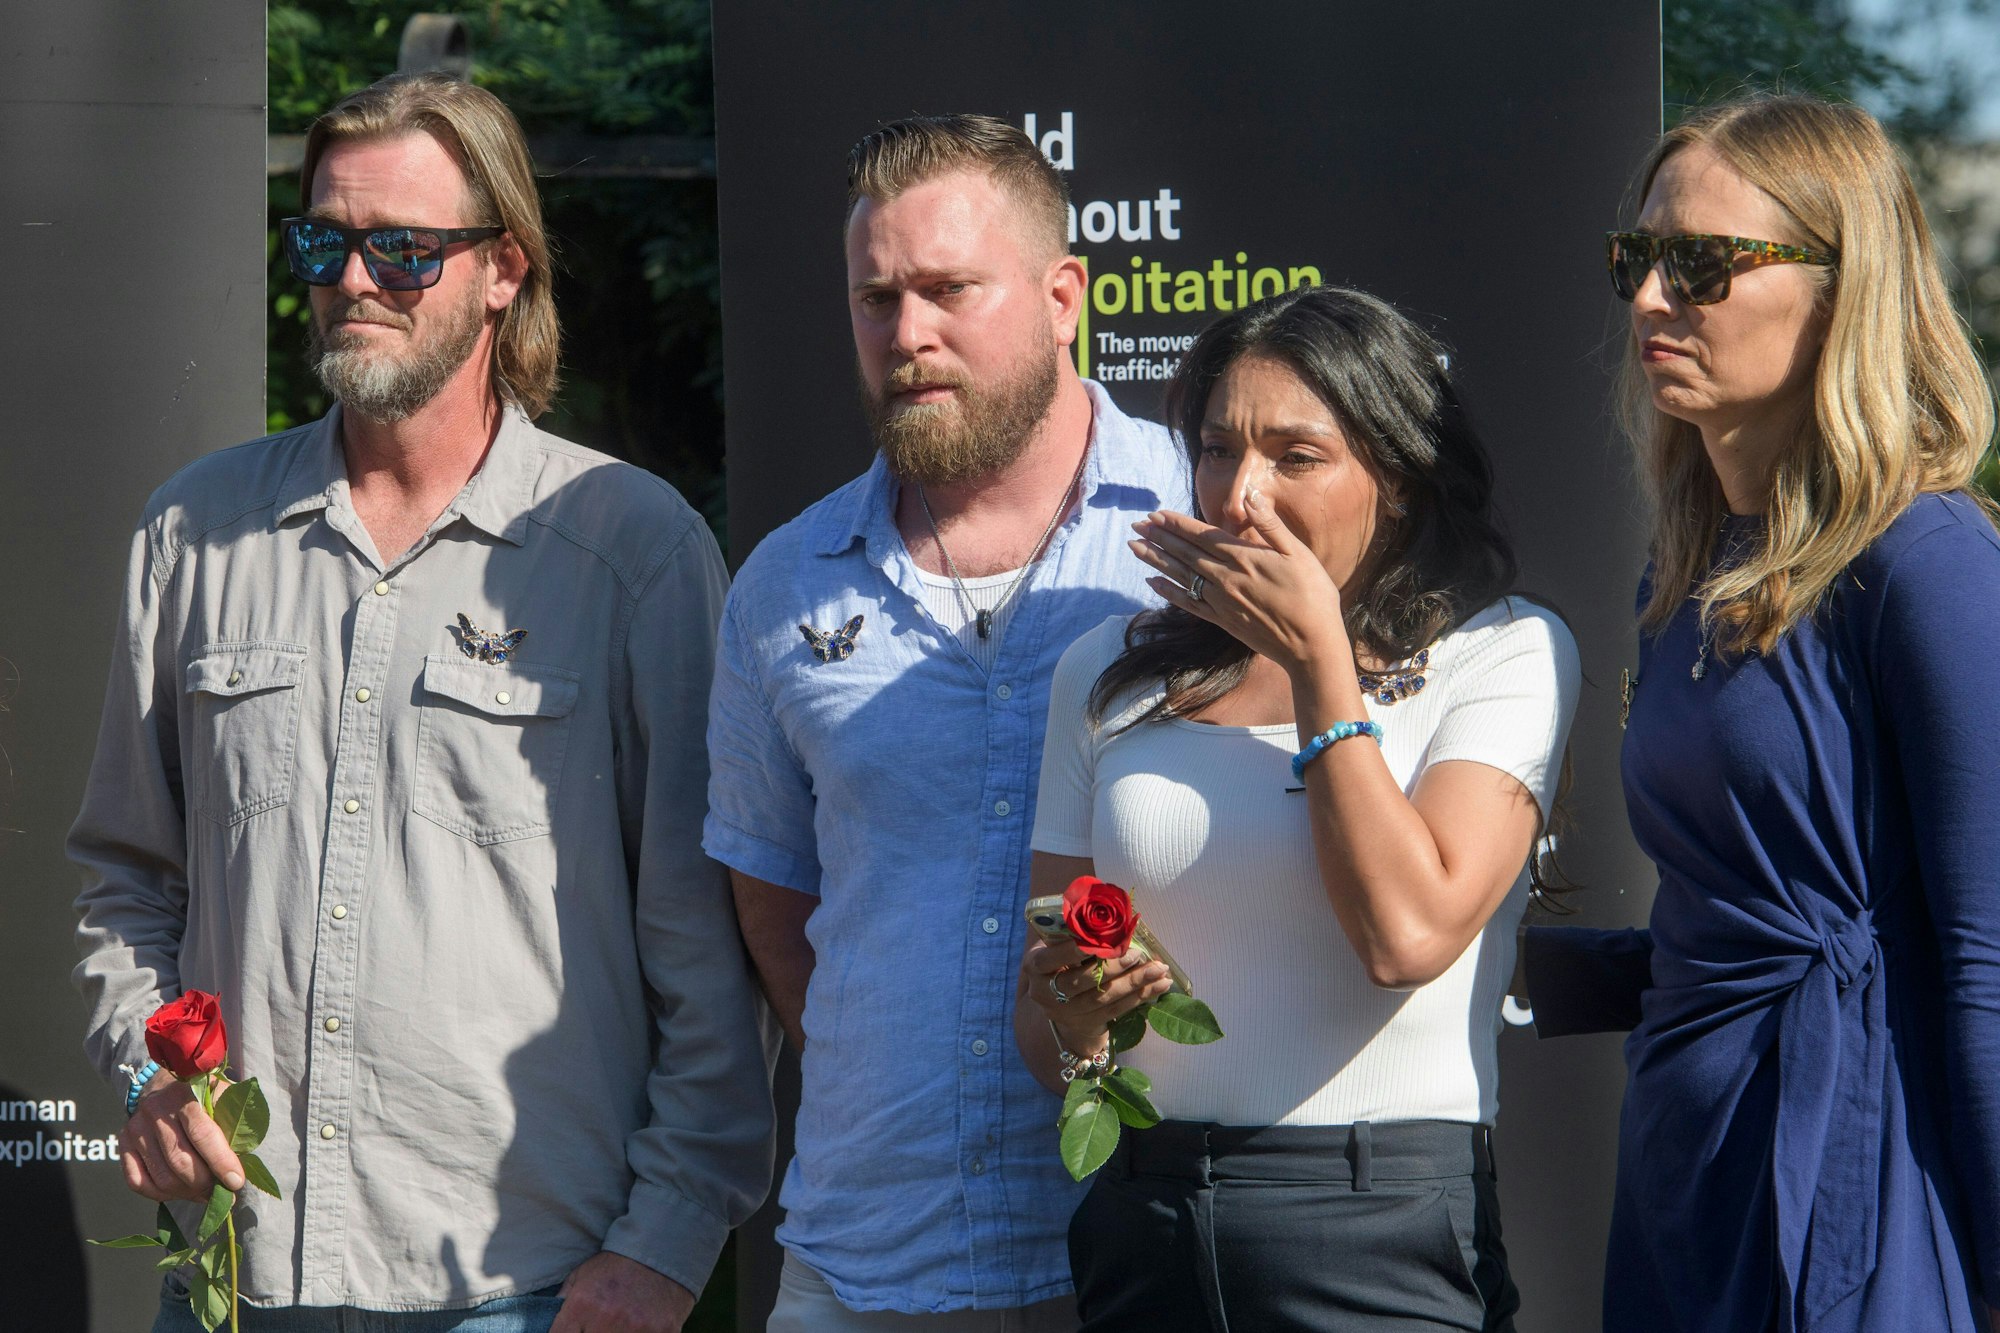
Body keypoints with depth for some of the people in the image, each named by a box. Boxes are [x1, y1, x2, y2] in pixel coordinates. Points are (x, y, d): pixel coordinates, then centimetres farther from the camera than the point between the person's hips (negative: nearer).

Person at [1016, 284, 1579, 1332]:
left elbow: (1408, 932, -18)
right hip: (1143, 1234, 4)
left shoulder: (1505, 655, -2)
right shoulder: (1108, 674, 10)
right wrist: (1072, 1018, -12)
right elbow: (1038, 1035, 12)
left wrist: (1318, 659, -11)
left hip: (1382, 1244, -4)